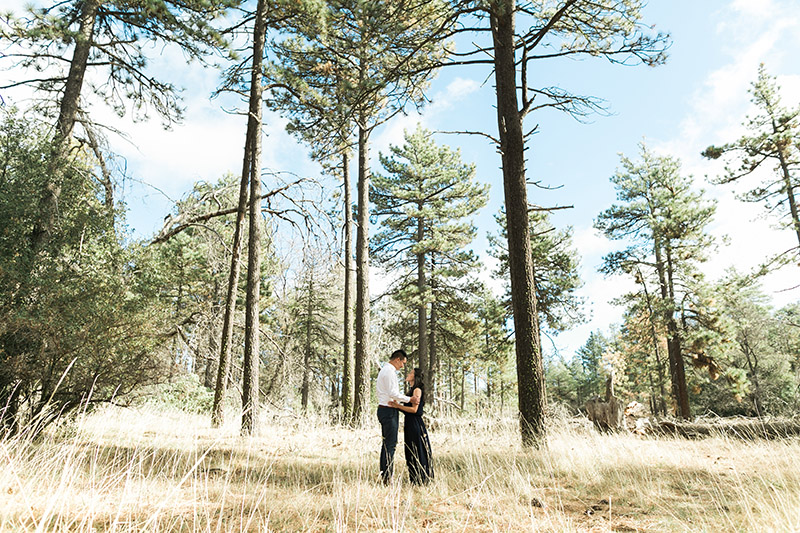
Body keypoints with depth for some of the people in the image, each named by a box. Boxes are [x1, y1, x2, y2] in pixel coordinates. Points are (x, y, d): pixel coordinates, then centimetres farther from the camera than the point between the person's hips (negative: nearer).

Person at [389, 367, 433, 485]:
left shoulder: (417, 390, -11)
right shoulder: (411, 390, 17)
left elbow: (414, 409, -18)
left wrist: (398, 406, -20)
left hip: (416, 425, -9)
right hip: (410, 425, 9)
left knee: (416, 452, -3)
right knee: (410, 452, 12)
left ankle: (421, 481, 4)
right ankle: (414, 479, 19)